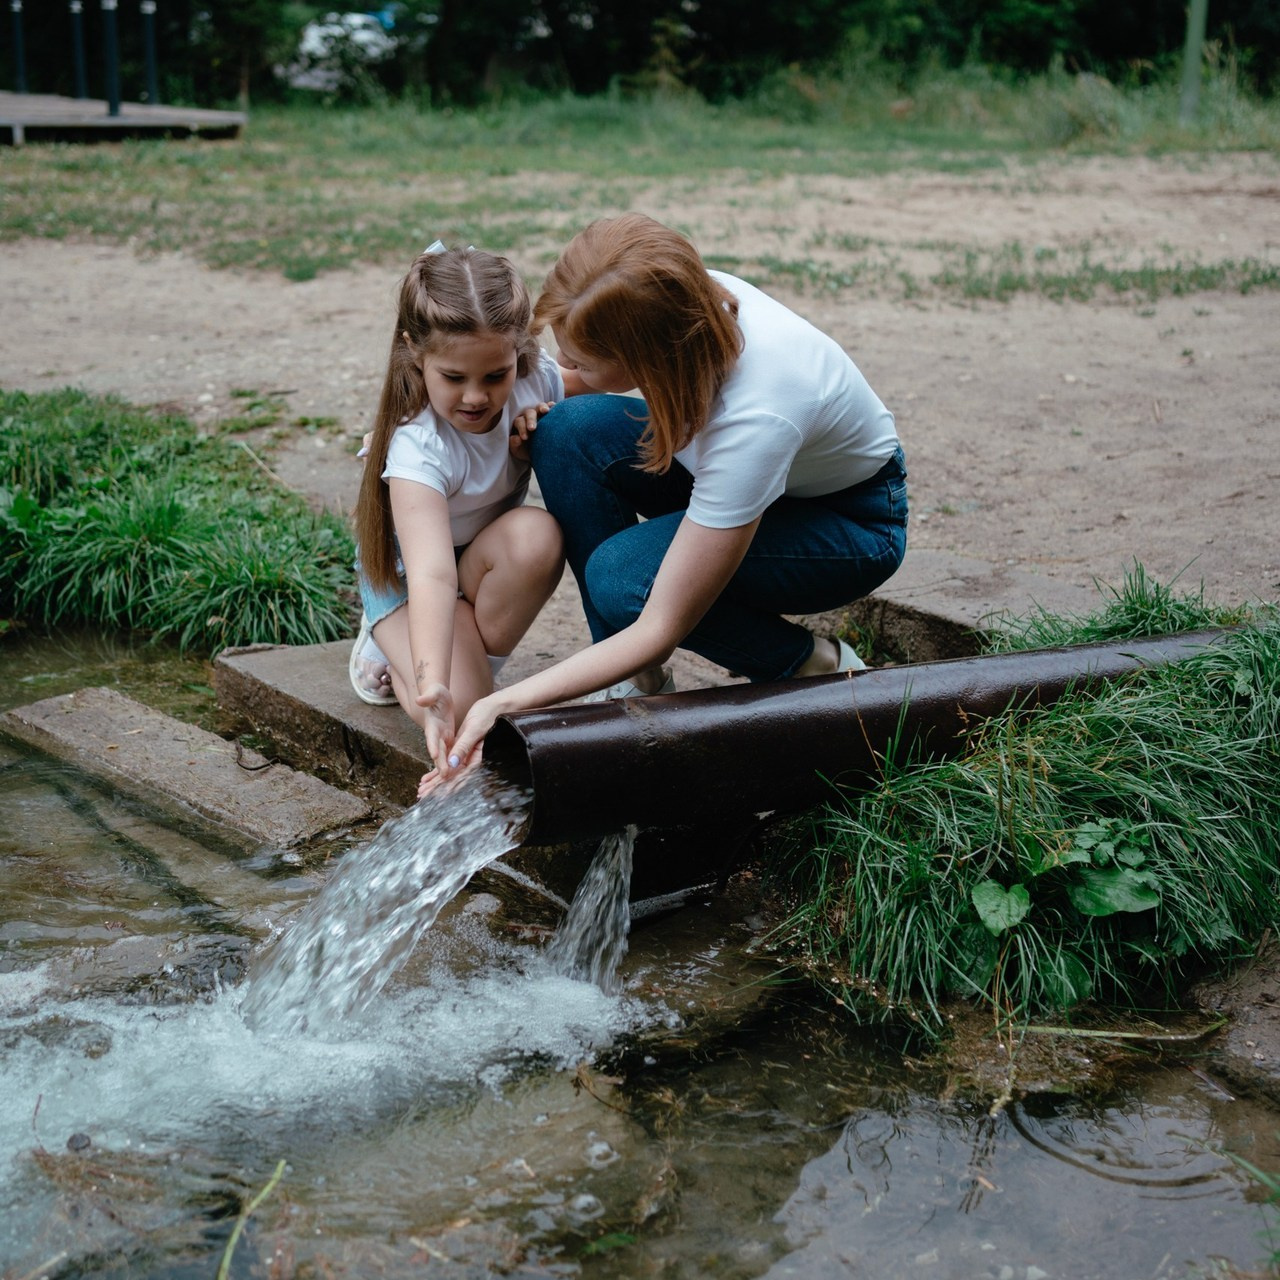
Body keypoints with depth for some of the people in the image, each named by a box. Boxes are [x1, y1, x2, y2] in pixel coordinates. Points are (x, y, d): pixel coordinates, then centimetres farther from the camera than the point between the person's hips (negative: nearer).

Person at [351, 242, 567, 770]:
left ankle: (477, 657, -8)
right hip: (404, 572, -4)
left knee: (537, 535, -32)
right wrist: (432, 689, -60)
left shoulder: (537, 378, -20)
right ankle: (392, 648, 8)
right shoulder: (417, 447, -35)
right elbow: (431, 573, -46)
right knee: (463, 705, -26)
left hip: (484, 559, 4)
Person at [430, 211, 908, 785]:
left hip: (854, 520, -7)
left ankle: (818, 668, -5)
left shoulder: (755, 419, -41)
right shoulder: (685, 302, -24)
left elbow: (662, 629, -35)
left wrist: (504, 704, -36)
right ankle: (639, 681, -8)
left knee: (622, 576, -31)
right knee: (568, 430, -20)